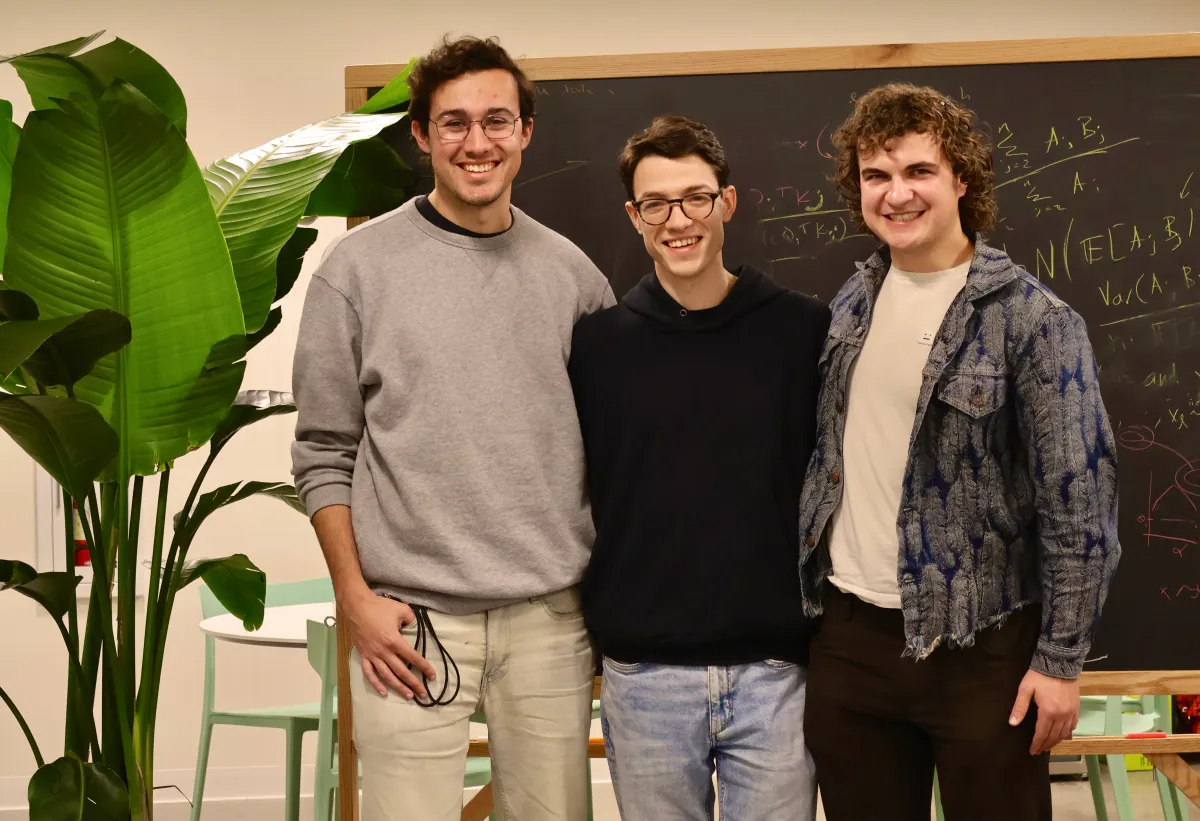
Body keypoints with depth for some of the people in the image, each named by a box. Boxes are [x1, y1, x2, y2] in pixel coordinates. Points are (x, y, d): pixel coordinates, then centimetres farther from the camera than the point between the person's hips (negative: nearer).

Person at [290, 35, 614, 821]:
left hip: (552, 618, 3)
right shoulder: (359, 268, 0)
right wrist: (356, 599, -5)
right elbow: (324, 453, 1)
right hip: (412, 621, -2)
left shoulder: (572, 274, 7)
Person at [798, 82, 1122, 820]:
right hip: (850, 634, 5)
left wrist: (1061, 656, -14)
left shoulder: (1030, 317, -11)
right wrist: (805, 594, 12)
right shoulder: (852, 304, 6)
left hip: (980, 645, -5)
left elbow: (1079, 499, -13)